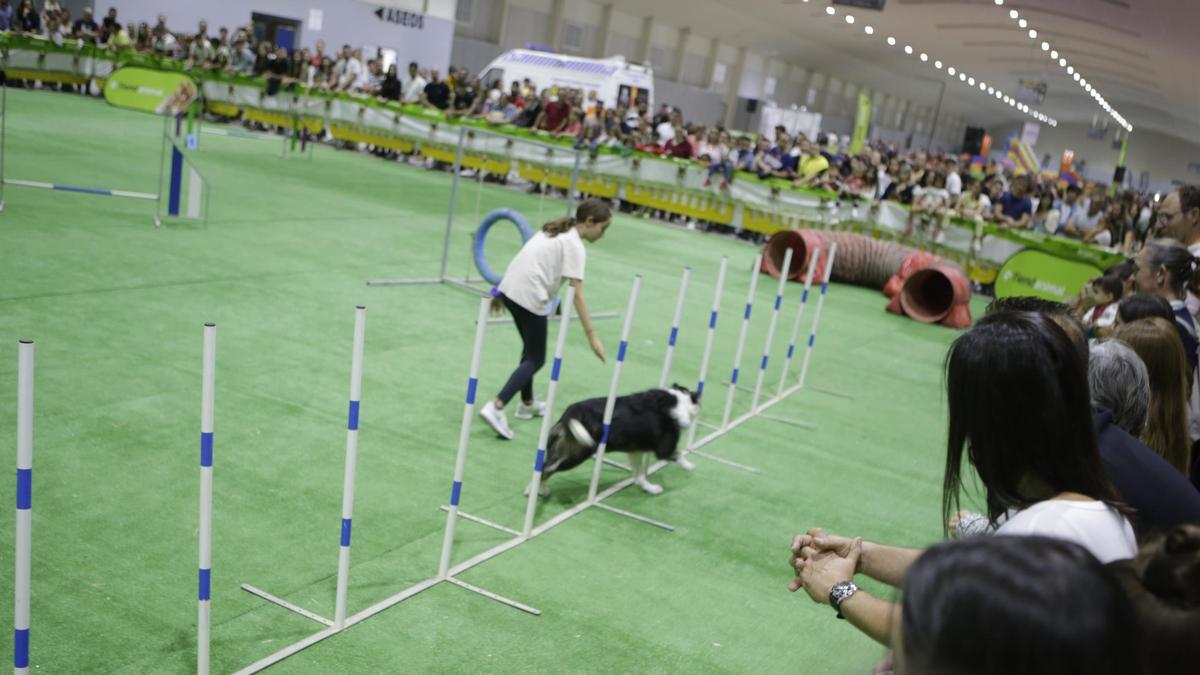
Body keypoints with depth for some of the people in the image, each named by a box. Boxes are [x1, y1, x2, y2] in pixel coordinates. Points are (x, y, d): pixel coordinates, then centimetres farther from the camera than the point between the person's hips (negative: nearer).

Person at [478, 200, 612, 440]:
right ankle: (496, 408, -14)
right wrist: (591, 335, -17)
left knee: (530, 349, 25)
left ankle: (527, 404, 35)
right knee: (535, 359, 0)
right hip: (529, 298, -9)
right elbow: (577, 294, -16)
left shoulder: (556, 231, 17)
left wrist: (500, 294, 24)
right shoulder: (575, 246, -9)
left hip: (509, 288, 9)